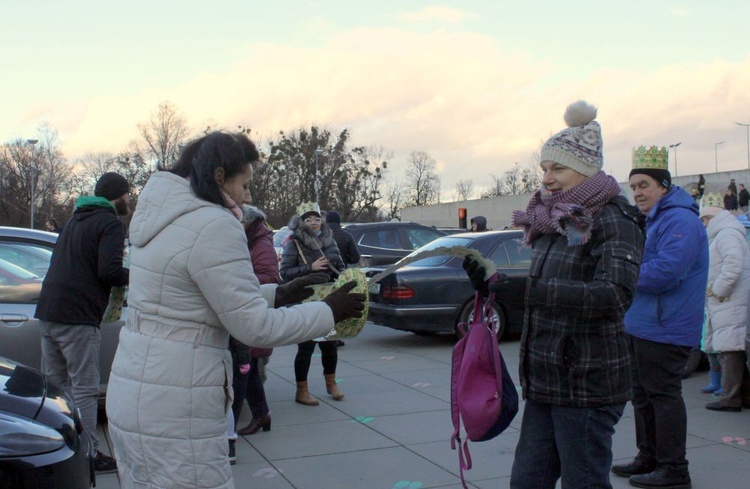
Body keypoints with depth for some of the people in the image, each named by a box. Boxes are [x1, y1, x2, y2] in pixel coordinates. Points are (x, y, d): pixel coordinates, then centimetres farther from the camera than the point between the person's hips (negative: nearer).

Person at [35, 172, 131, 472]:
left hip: (47, 312, 9)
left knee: (53, 384, 16)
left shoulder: (76, 220, 20)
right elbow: (109, 272, -20)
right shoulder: (110, 223, -8)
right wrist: (133, 276, -2)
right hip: (77, 318, -9)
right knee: (84, 389, -3)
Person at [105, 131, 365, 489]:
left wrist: (277, 294, 15)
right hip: (172, 414, -9)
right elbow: (254, 326, -15)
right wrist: (329, 312, -4)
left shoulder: (161, 216, 11)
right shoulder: (213, 225, -17)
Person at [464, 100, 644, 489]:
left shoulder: (613, 220, -11)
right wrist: (491, 283, 6)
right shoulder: (550, 222, 12)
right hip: (544, 381, 8)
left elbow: (616, 294, -27)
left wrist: (530, 289, -32)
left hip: (586, 382, -8)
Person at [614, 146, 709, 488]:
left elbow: (666, 270, -26)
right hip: (641, 326, 11)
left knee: (663, 395, -4)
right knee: (642, 394, 17)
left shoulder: (680, 220, -16)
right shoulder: (649, 221, 18)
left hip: (664, 329, -11)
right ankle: (648, 457, 29)